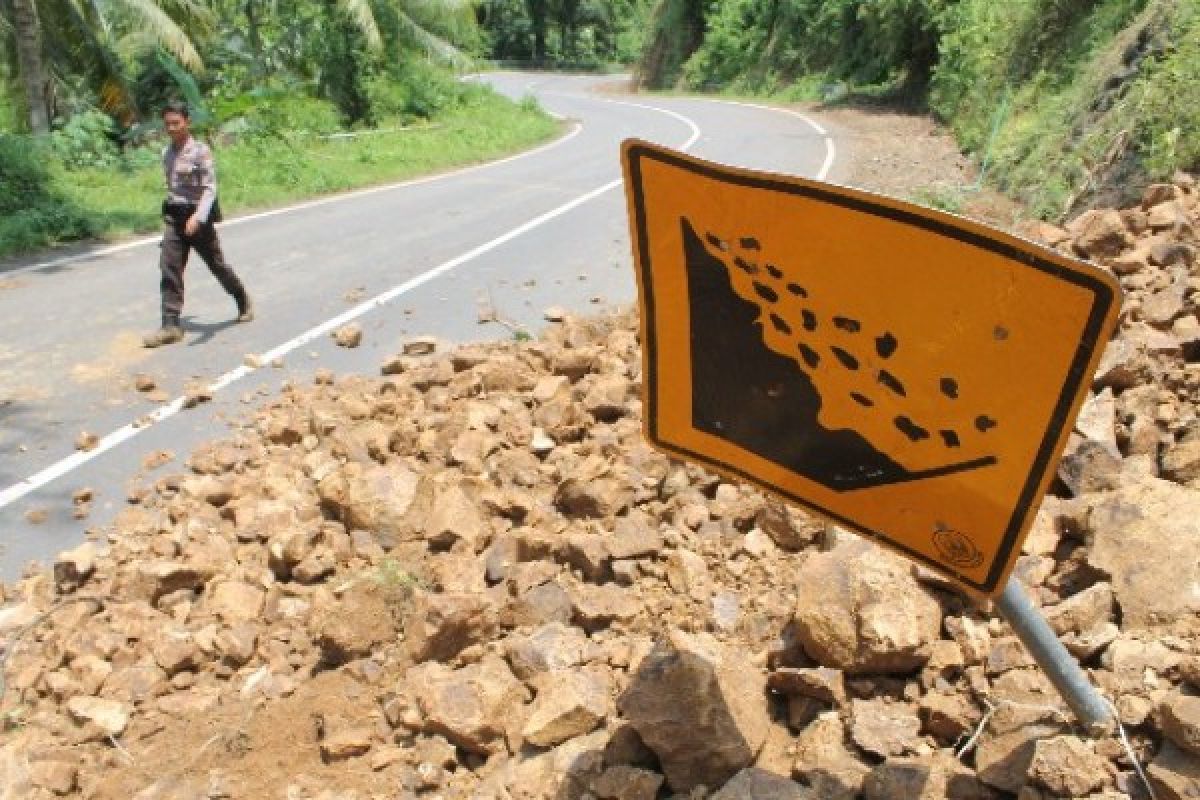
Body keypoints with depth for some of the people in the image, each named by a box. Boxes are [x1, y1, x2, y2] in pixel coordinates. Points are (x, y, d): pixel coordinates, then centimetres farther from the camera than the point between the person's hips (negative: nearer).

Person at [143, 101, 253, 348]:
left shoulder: (200, 151, -12)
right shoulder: (167, 154, 8)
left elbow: (210, 188, -19)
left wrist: (198, 216, -32)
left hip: (197, 218, -5)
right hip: (174, 218, 5)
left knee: (217, 265, 10)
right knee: (169, 268, -7)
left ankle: (244, 303, 36)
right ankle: (171, 326, -6)